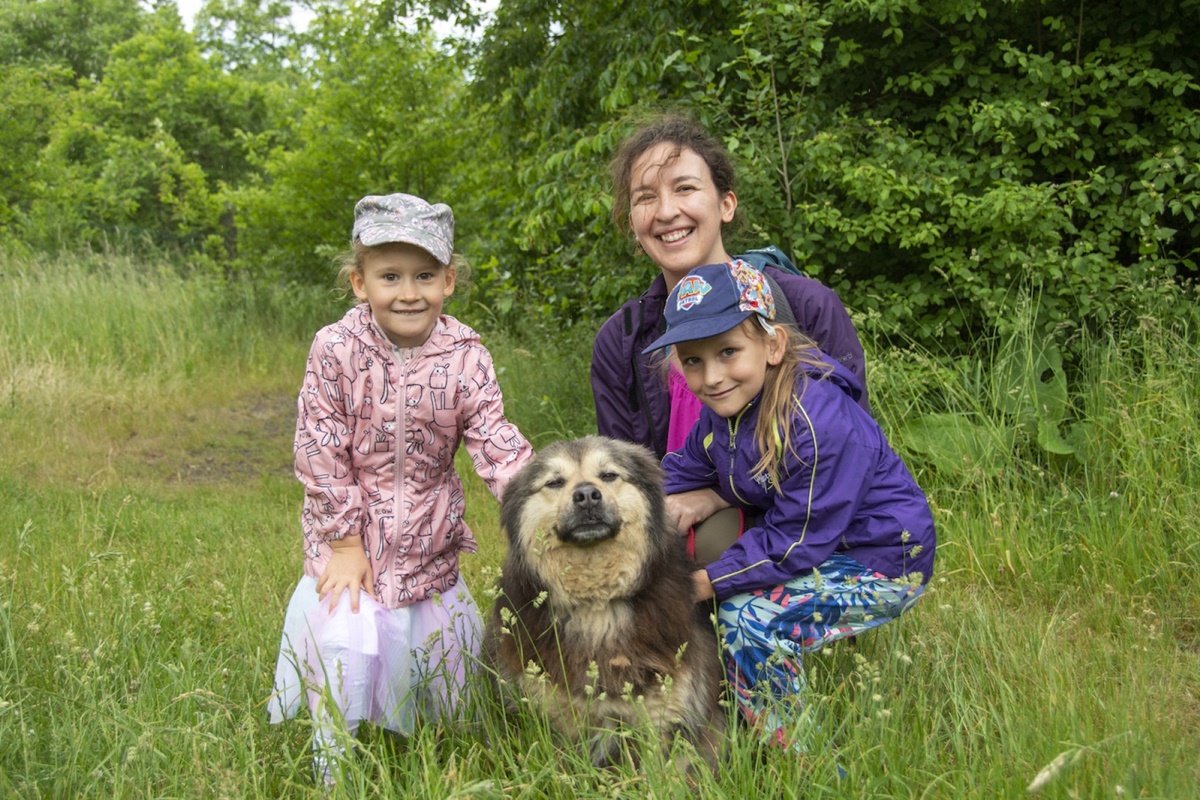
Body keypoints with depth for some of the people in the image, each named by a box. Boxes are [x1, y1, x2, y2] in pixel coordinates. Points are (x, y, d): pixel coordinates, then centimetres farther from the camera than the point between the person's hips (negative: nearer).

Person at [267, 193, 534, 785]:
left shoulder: (464, 356, -10)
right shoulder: (336, 349, -14)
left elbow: (496, 444, -13)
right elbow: (320, 452, -12)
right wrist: (345, 541, -12)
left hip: (430, 537, 2)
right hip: (351, 532, -2)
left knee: (440, 647, 14)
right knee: (344, 646, -9)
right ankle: (336, 774, 15)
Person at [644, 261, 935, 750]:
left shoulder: (820, 422, -32)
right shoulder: (726, 405, -5)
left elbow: (796, 542, -28)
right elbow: (686, 465, 11)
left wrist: (708, 582, -23)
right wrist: (666, 503, -10)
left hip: (883, 562, -9)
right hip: (810, 542, 9)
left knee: (749, 616, -24)